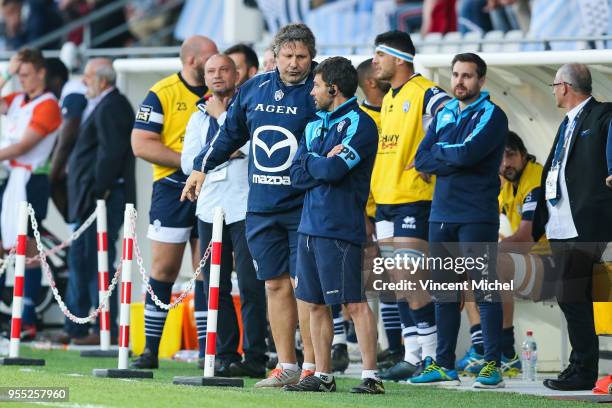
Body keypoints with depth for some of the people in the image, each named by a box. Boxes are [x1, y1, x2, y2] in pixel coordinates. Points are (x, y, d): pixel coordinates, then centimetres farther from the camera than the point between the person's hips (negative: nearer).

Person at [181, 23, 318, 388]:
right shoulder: (254, 89, 9)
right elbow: (230, 134, 24)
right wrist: (202, 167, 27)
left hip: (303, 205, -5)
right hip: (261, 207, 5)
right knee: (276, 285, 6)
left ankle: (311, 366, -1)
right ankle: (286, 366, 12)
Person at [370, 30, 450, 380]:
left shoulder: (426, 93, -10)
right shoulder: (388, 99, 18)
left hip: (414, 198, -9)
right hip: (385, 198, 9)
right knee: (398, 283, 8)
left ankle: (431, 356, -7)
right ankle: (411, 356, 12)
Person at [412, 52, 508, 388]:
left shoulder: (491, 115, -4)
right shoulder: (444, 115, 16)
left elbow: (469, 152, -19)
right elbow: (421, 159, 6)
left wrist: (440, 151, -2)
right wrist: (455, 160, -8)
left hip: (477, 217, -7)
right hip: (441, 215, 7)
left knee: (485, 291, -7)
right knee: (443, 291, 9)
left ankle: (493, 366, -6)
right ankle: (443, 365, 16)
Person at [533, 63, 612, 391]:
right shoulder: (568, 124, 21)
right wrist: (535, 225, 22)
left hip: (583, 228, -9)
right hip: (560, 228, 9)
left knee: (572, 299, -10)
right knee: (571, 300, 10)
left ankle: (583, 372, -6)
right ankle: (580, 367, 15)